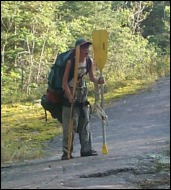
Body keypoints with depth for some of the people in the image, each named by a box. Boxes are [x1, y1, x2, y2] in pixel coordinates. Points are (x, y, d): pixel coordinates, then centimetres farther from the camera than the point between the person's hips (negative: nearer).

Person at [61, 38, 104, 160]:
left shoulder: (90, 62, -1)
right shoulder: (71, 62, -17)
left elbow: (91, 78, 11)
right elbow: (65, 81, -16)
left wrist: (98, 81, -10)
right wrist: (69, 96, -25)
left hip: (83, 96, 6)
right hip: (71, 97, -6)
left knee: (85, 124, 10)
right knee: (70, 125, -5)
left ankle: (86, 149, 19)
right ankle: (67, 151, 1)